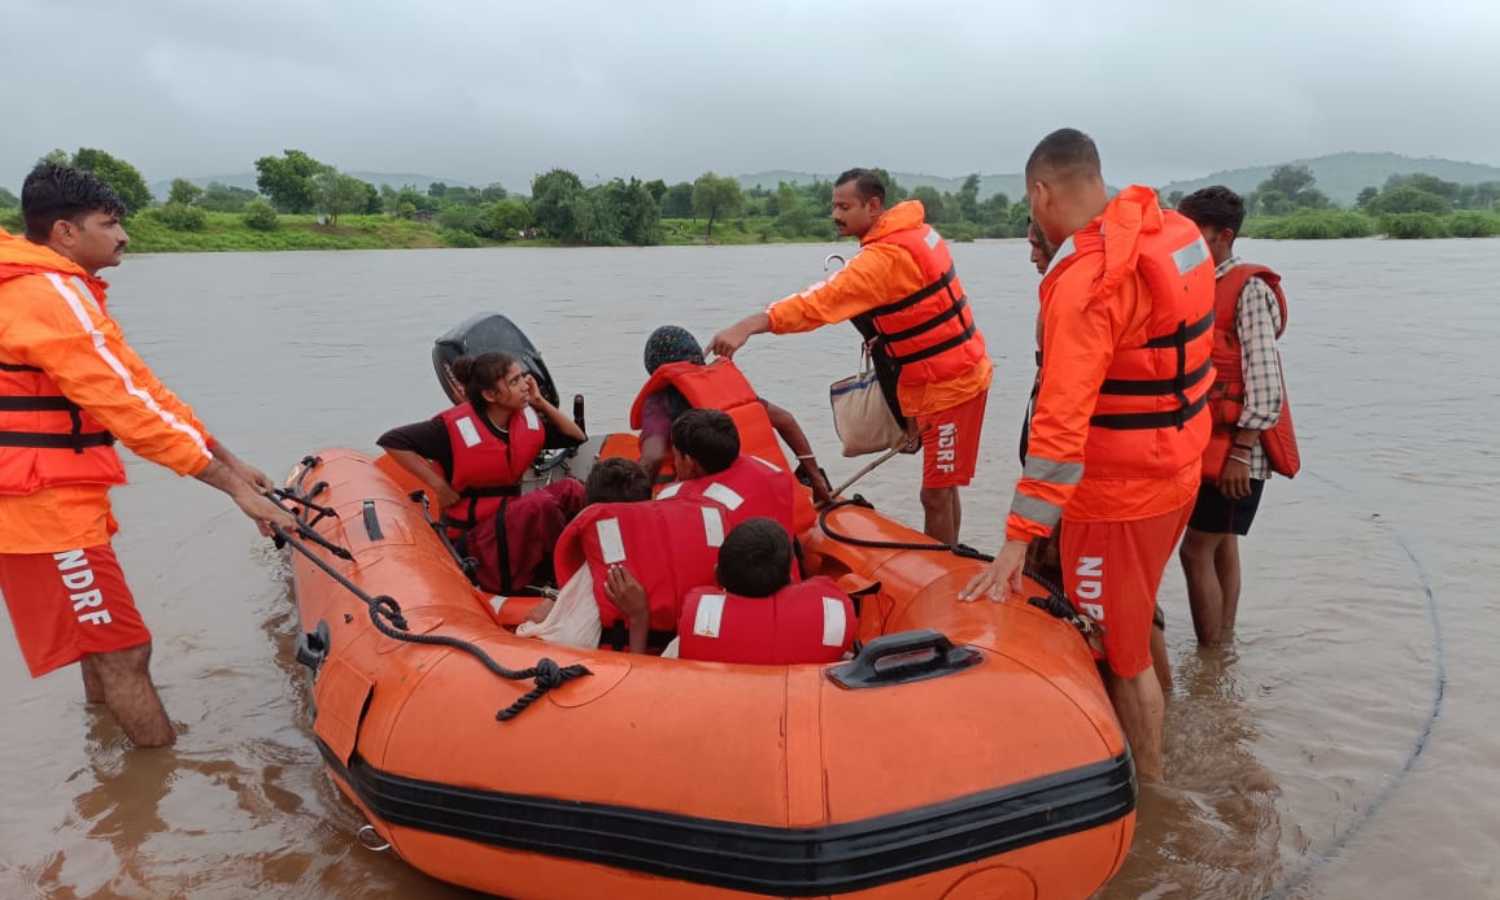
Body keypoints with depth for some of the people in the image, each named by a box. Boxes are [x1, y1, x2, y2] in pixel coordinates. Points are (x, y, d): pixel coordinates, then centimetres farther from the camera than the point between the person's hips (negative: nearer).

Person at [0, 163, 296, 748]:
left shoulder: (61, 291, 16)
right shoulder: (52, 295, -17)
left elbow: (141, 387, 14)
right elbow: (130, 408, -22)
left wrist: (231, 463, 11)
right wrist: (233, 487, -20)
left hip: (61, 501, 10)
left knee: (107, 645, 19)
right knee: (124, 654, -5)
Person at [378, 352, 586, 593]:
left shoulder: (529, 417, 2)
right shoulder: (458, 425, -16)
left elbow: (577, 438, 10)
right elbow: (392, 441, -16)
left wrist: (541, 402, -2)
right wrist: (440, 486, -17)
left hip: (513, 515, 6)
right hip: (475, 527, -6)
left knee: (571, 489, -20)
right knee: (541, 504, -31)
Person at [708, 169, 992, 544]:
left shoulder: (887, 256, -24)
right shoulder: (915, 231, 6)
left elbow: (825, 299, -35)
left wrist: (751, 325, -41)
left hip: (949, 384, -10)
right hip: (956, 372, 10)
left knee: (936, 495, -3)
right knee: (940, 489, 17)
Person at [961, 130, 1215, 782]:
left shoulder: (1085, 279, -25)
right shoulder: (1177, 233, 1)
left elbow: (1061, 425, -29)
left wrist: (1018, 538, -27)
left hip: (1119, 490, -9)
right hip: (1178, 466, 9)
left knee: (1119, 653, 9)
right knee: (1132, 623, 27)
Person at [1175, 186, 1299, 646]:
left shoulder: (1249, 289, -14)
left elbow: (1264, 381, -19)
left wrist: (1241, 452, -22)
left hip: (1234, 445, -8)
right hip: (1205, 441, 8)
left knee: (1197, 551, -7)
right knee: (1220, 546, 15)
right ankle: (1224, 648, 26)